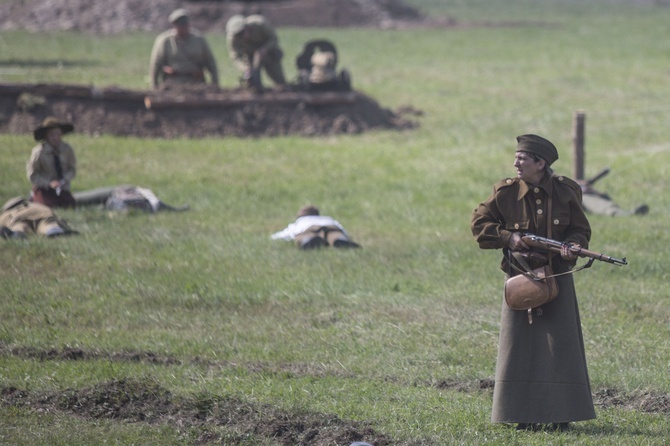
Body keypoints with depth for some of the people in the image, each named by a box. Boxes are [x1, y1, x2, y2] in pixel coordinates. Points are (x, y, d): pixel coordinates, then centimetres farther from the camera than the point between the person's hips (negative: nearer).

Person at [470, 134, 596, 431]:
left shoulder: (566, 192, -3)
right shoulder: (506, 193, -4)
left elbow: (581, 230, 4)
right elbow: (479, 223, 3)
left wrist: (572, 246, -17)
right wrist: (508, 237, -11)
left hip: (557, 277, 0)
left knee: (560, 345, -1)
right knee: (521, 346, 0)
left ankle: (559, 416, 5)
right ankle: (525, 417, 6)